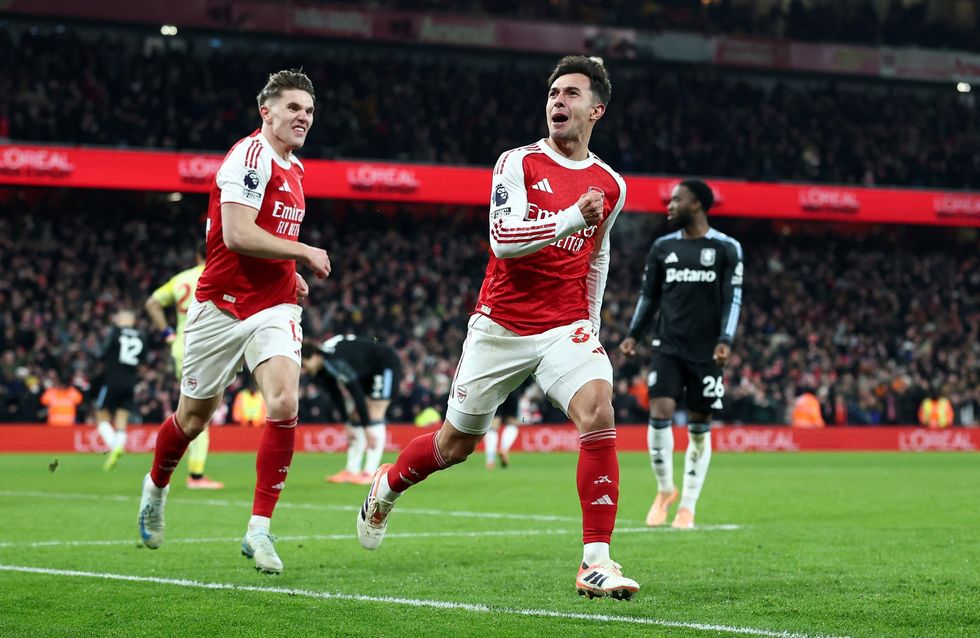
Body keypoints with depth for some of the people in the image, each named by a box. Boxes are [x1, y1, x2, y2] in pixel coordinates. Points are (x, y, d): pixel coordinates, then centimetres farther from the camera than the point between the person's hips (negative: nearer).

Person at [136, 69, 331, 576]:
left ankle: (259, 530, -14)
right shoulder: (250, 157, -14)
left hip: (274, 308, 5)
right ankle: (156, 488, 40)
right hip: (222, 306, -5)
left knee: (284, 404, -18)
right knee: (193, 417, 9)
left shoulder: (293, 168, 13)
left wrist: (290, 275, 14)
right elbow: (238, 235, -24)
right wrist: (304, 253, -16)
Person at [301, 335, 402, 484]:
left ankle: (370, 472, -19)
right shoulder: (321, 370, -7)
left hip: (387, 364, -10)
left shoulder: (335, 361, -35)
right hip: (368, 371, 10)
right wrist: (346, 424, -1)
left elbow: (356, 394, -33)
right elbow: (335, 394, 2)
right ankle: (352, 471, 4)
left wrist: (367, 428, -30)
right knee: (356, 416, 4)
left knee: (374, 414, -16)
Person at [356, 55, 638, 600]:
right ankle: (387, 487, 46)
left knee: (598, 411, -26)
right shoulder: (518, 163, -7)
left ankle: (597, 562, -24)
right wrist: (568, 220, -32)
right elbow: (503, 238, -21)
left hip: (566, 326, 2)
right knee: (457, 442, 11)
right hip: (501, 326, -2)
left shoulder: (611, 186, 5)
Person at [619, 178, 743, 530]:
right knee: (660, 413, -14)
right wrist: (633, 335, 5)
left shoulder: (726, 248, 0)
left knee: (699, 428, 1)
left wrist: (725, 340, -14)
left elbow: (733, 298, -2)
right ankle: (665, 489, 6)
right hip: (668, 348, 2)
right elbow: (649, 295, 14)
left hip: (705, 353, -2)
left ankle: (687, 507, 10)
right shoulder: (663, 247, 9)